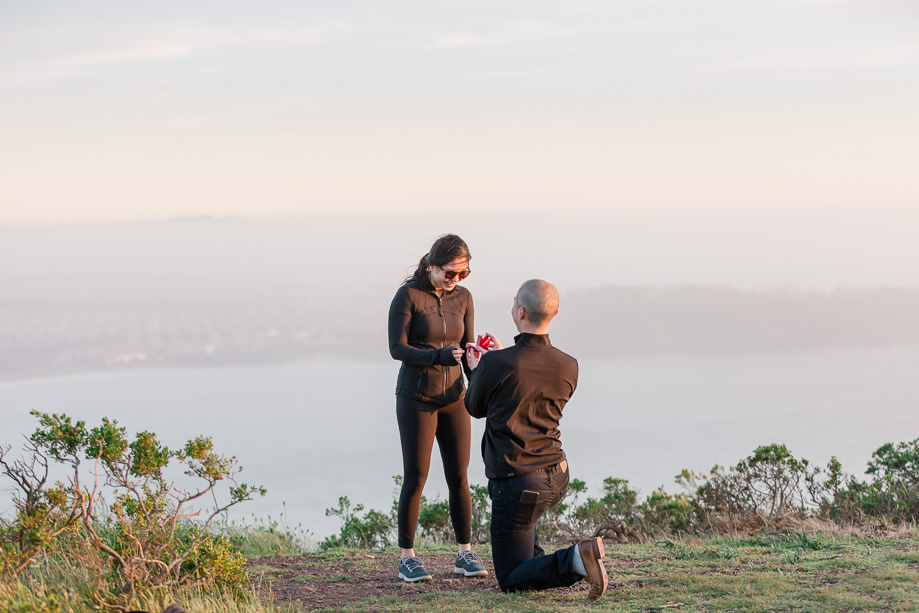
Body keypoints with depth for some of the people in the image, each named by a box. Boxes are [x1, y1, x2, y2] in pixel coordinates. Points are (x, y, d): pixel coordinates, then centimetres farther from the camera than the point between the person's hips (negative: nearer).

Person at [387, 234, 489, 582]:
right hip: (416, 398, -4)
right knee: (415, 478, -2)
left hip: (453, 397, 5)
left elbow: (467, 348, 8)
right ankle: (407, 558, 6)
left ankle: (465, 554, 15)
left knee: (459, 477, 5)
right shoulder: (408, 295, -11)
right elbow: (397, 348, -13)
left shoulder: (463, 297, 4)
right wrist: (439, 356, -26)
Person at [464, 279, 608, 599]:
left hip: (519, 486, -6)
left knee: (511, 581, 4)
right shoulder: (568, 367, -5)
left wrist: (476, 370, 21)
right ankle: (535, 560, 29)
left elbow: (476, 408, 1)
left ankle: (574, 560, -21)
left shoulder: (495, 365, -20)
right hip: (557, 476, 6)